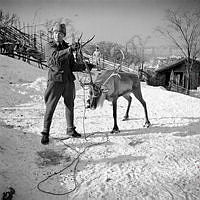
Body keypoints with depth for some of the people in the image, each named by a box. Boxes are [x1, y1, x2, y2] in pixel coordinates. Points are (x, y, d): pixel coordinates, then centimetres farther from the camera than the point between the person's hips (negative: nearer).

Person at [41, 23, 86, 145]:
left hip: (68, 80, 6)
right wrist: (69, 50, -37)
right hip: (55, 80, -5)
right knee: (50, 107, -4)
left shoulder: (67, 47, 13)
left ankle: (71, 129, 29)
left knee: (70, 106, 14)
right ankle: (45, 133, 6)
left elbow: (72, 65, 14)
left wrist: (83, 67, -1)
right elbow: (56, 56, -24)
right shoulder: (49, 46, -2)